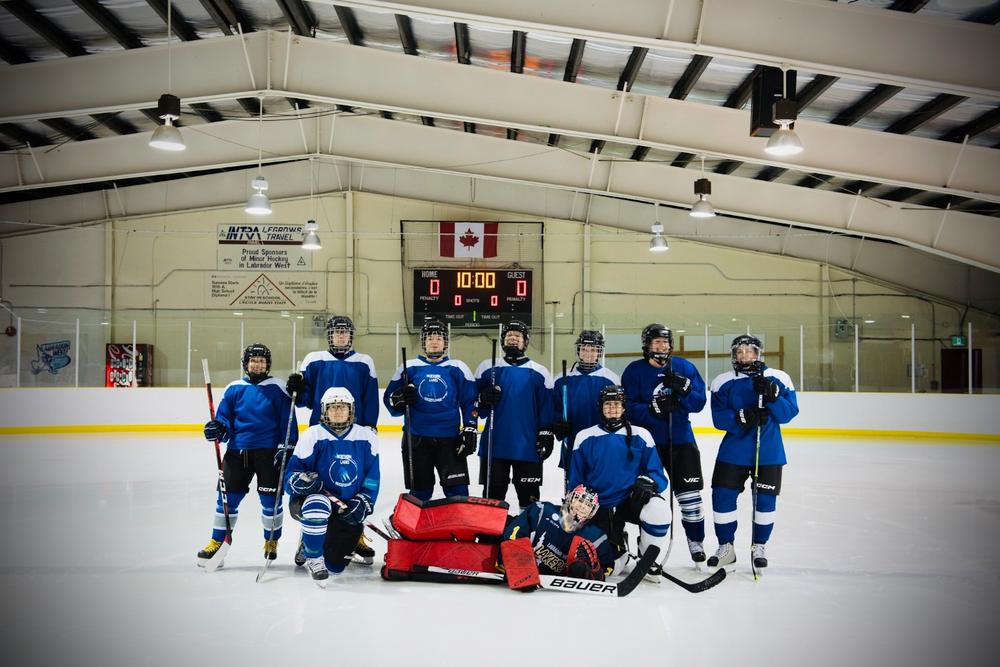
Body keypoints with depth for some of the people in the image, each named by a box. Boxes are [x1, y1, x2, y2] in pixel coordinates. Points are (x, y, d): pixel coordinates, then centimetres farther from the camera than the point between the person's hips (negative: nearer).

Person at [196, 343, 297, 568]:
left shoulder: (276, 388, 0)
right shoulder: (234, 389, 7)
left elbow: (288, 420, -1)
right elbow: (225, 419, 11)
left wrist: (288, 446, -7)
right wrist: (218, 428, -11)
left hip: (268, 452, -2)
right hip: (238, 450, 2)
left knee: (270, 498, 2)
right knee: (228, 497, 2)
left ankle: (272, 541, 21)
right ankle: (217, 541, 15)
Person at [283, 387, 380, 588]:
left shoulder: (366, 438, 1)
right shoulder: (313, 435, -7)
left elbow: (372, 475, 6)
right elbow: (291, 475, -8)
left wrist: (363, 502, -9)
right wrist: (301, 481, -31)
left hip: (347, 508, 3)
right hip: (312, 499, -2)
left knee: (335, 565, -1)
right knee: (317, 505, -40)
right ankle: (313, 559, -18)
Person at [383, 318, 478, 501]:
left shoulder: (458, 368, 4)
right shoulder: (409, 367, 5)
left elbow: (470, 402, 7)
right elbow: (389, 397, 9)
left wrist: (470, 430, -1)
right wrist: (400, 399, -13)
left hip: (449, 438, -1)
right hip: (416, 438, 1)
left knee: (457, 488, -5)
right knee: (420, 490, 9)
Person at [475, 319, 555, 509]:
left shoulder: (539, 372, 4)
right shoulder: (487, 368, 6)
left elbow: (546, 408, 5)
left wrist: (546, 436, -1)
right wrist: (484, 399, -14)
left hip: (528, 446, 0)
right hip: (494, 445, 0)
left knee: (529, 494, 8)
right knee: (493, 493, 7)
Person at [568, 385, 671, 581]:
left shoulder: (640, 436, 3)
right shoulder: (584, 437, 5)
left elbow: (658, 475, 2)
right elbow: (575, 482, 12)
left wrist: (649, 482, -19)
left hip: (631, 500, 0)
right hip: (600, 508, 1)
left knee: (659, 509, -34)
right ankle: (618, 543, 25)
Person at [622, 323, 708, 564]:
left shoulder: (684, 367, 2)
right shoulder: (634, 371, -3)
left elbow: (699, 403, -2)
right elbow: (629, 408, -11)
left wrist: (683, 388, -20)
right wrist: (654, 407, -26)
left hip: (681, 438, 1)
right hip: (646, 441, -1)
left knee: (689, 493, 4)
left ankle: (696, 541, 21)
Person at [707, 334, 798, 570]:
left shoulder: (778, 378, -1)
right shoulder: (723, 382, 0)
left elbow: (789, 413, -7)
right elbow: (718, 418, -6)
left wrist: (772, 396, -24)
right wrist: (741, 417, -24)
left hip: (768, 451, 0)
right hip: (733, 450, 1)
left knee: (765, 499, 3)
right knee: (722, 496, -1)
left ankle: (758, 547, 24)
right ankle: (726, 547, 17)